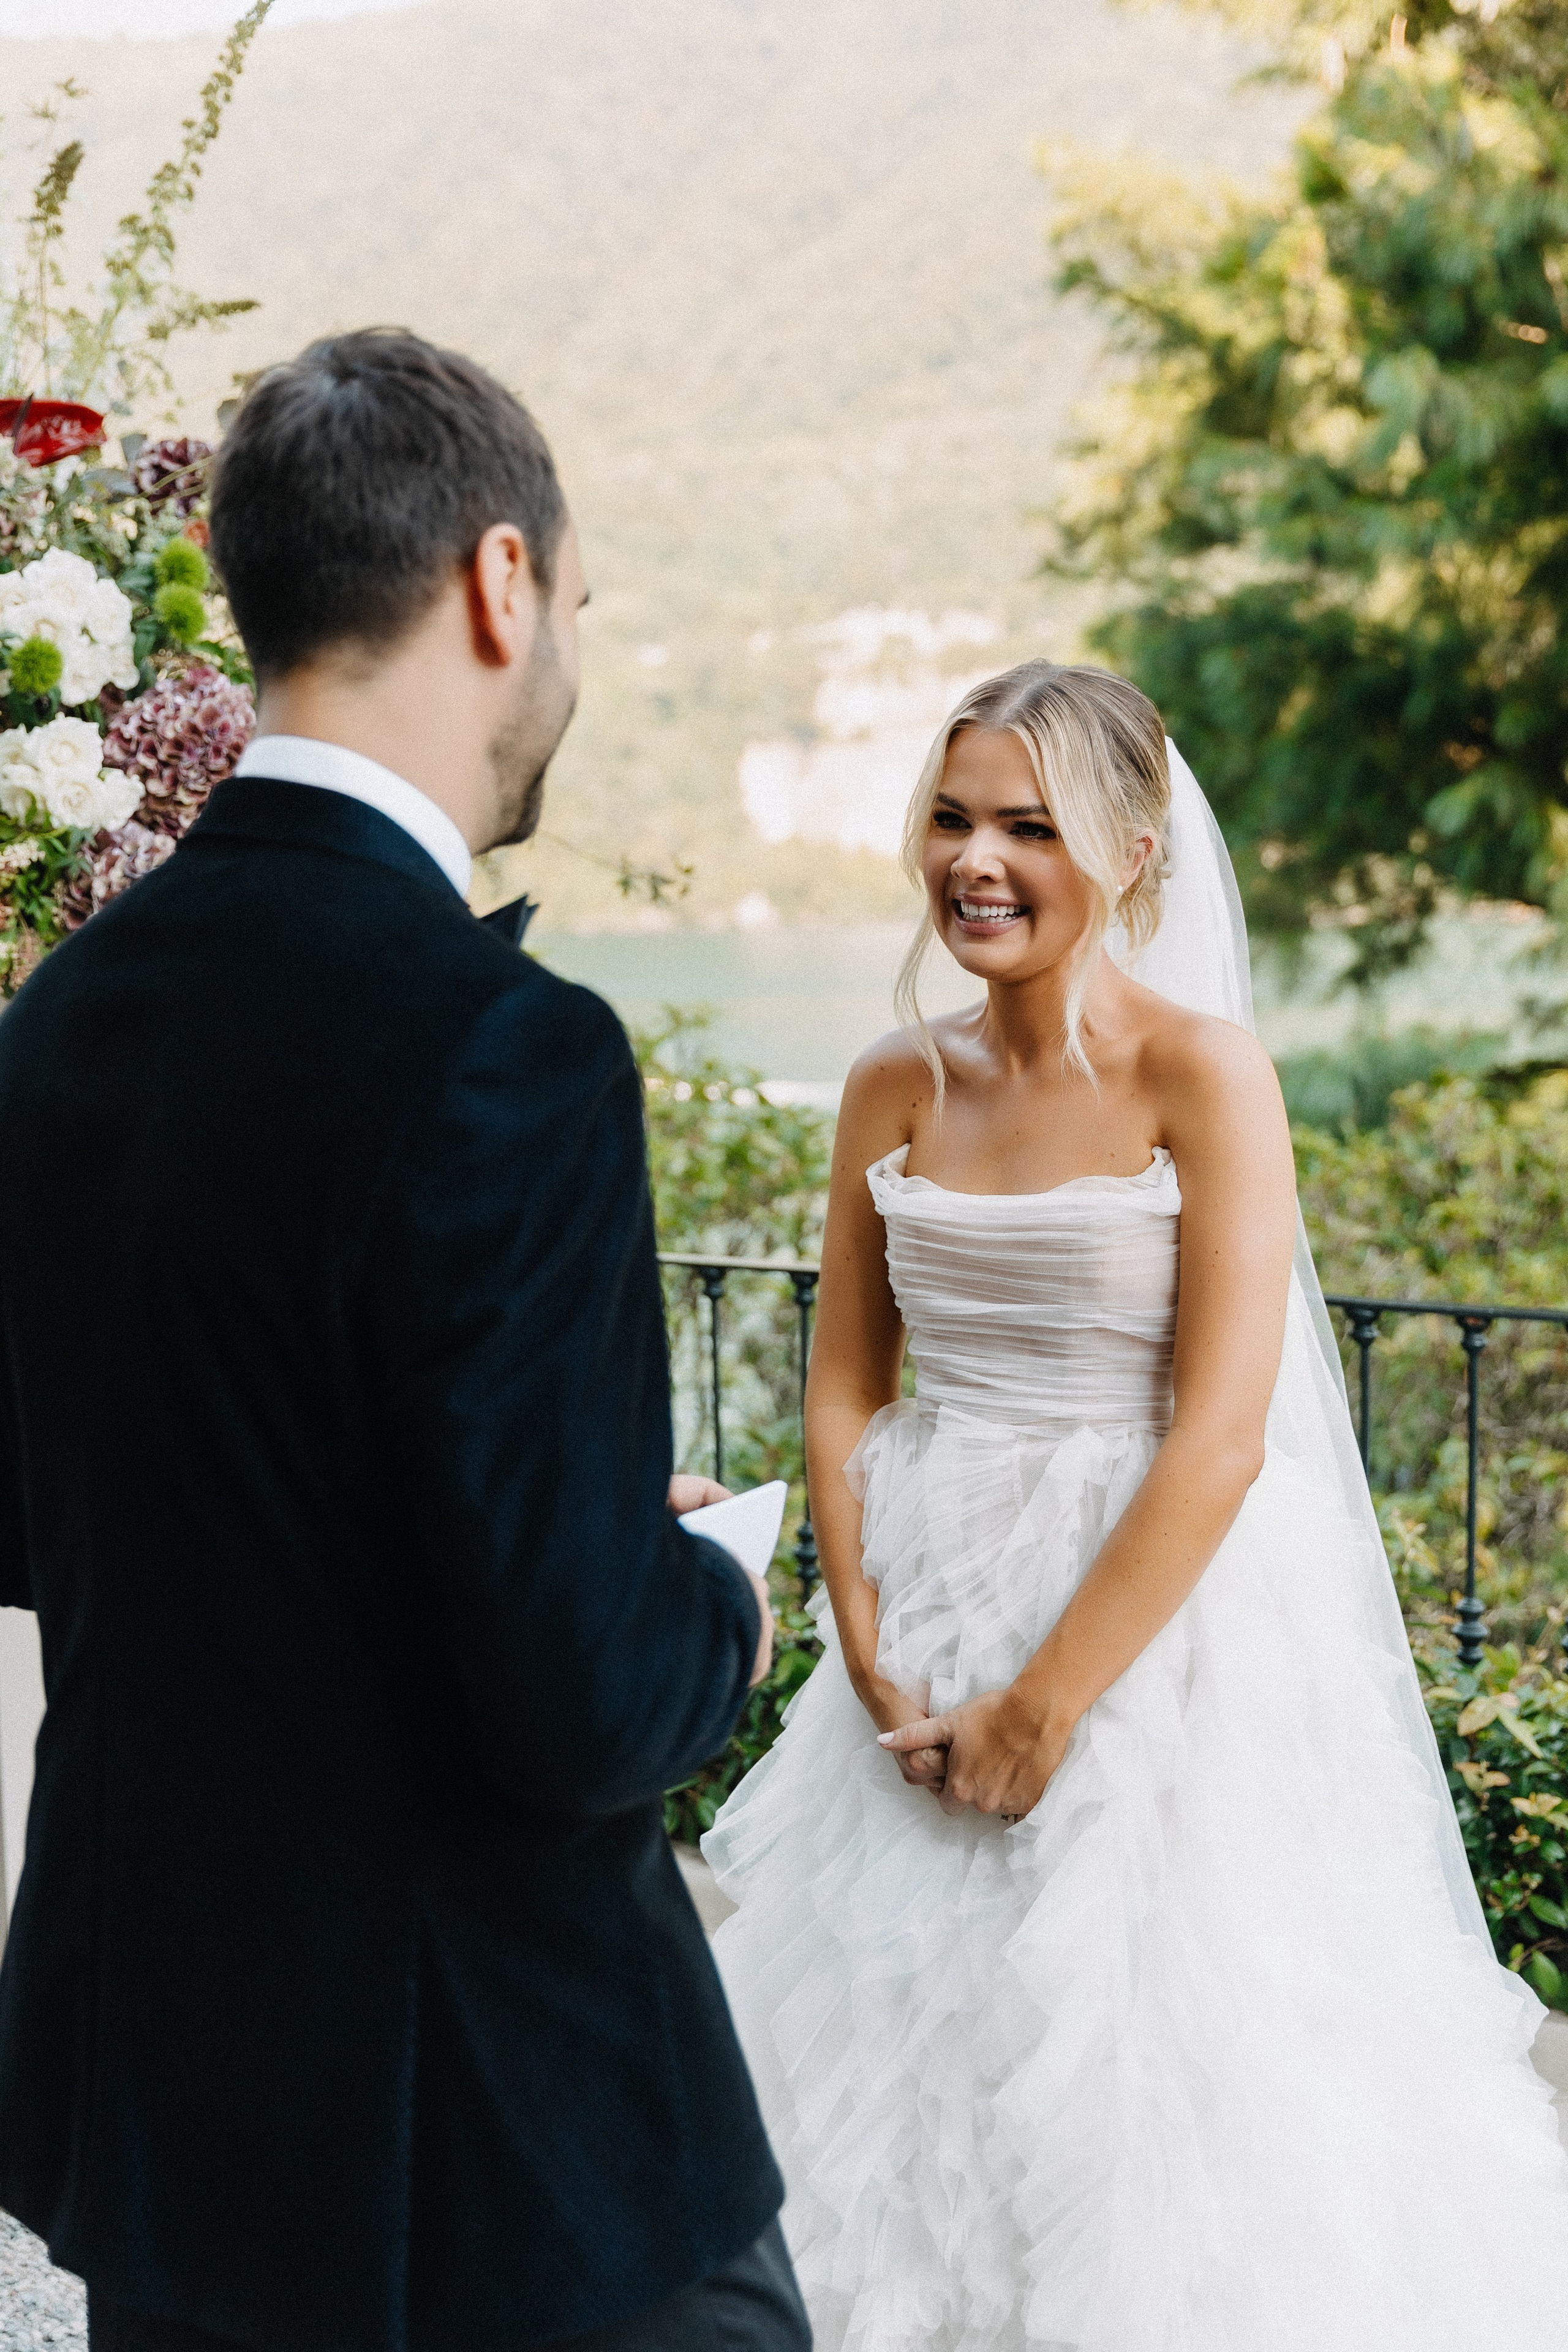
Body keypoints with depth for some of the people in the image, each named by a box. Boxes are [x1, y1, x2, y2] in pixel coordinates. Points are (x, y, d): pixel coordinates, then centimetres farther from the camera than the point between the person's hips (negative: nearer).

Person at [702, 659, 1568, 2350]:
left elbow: (1221, 1437, -17)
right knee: (902, 2052, 16)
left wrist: (1041, 1705, -16)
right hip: (929, 1620, 5)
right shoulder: (894, 1088, 2)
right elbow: (843, 1389, 6)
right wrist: (869, 1658, -5)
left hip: (1155, 1620, -5)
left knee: (1131, 2090, 6)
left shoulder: (1202, 1073, -13)